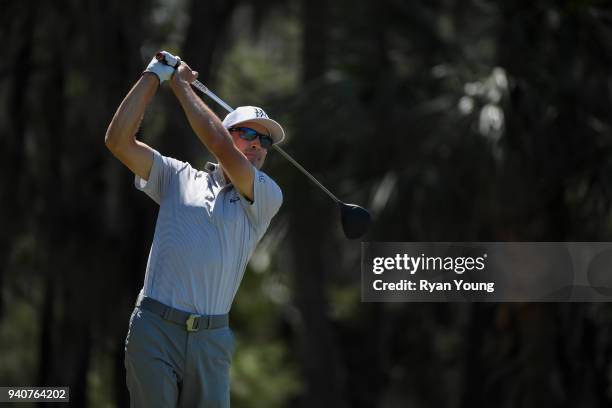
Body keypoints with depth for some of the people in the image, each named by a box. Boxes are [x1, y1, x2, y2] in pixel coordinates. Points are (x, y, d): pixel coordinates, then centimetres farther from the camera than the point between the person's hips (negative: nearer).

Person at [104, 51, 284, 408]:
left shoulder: (266, 197, 7)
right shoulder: (178, 178, 13)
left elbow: (220, 147, -8)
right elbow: (119, 140, 3)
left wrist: (181, 84, 0)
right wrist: (154, 76, 3)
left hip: (212, 339, 0)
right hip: (155, 328, 0)